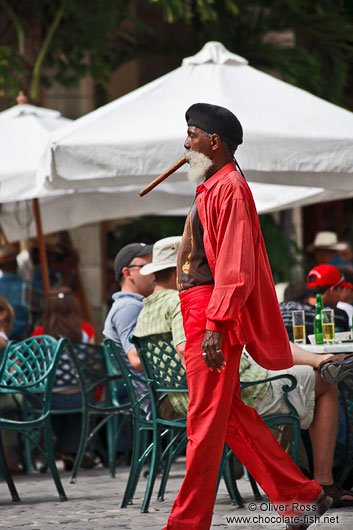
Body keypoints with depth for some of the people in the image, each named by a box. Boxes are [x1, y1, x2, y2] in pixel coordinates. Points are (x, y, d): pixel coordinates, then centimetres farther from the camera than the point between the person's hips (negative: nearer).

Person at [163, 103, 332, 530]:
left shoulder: (229, 187, -11)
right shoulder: (212, 188, 20)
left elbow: (234, 265, -20)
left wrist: (215, 325, -25)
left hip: (214, 317, -11)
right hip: (202, 317, 11)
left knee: (205, 422, -6)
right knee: (233, 416, 13)